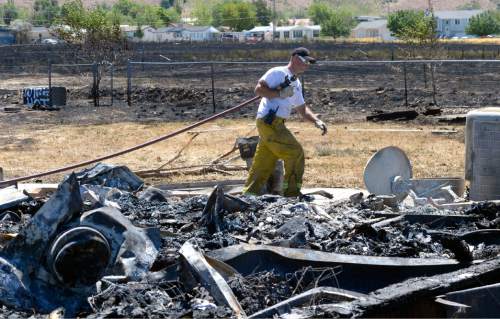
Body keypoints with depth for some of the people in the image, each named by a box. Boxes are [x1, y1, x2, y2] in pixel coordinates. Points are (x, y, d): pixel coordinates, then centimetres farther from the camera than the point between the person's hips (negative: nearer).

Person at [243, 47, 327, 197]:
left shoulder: (296, 84, 23)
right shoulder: (278, 73, -4)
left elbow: (302, 109, 27)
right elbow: (258, 89, -12)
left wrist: (316, 121, 11)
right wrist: (280, 93, -15)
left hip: (276, 124, 9)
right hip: (269, 121, -9)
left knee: (263, 165, 9)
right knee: (296, 152, -8)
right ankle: (291, 193, -1)